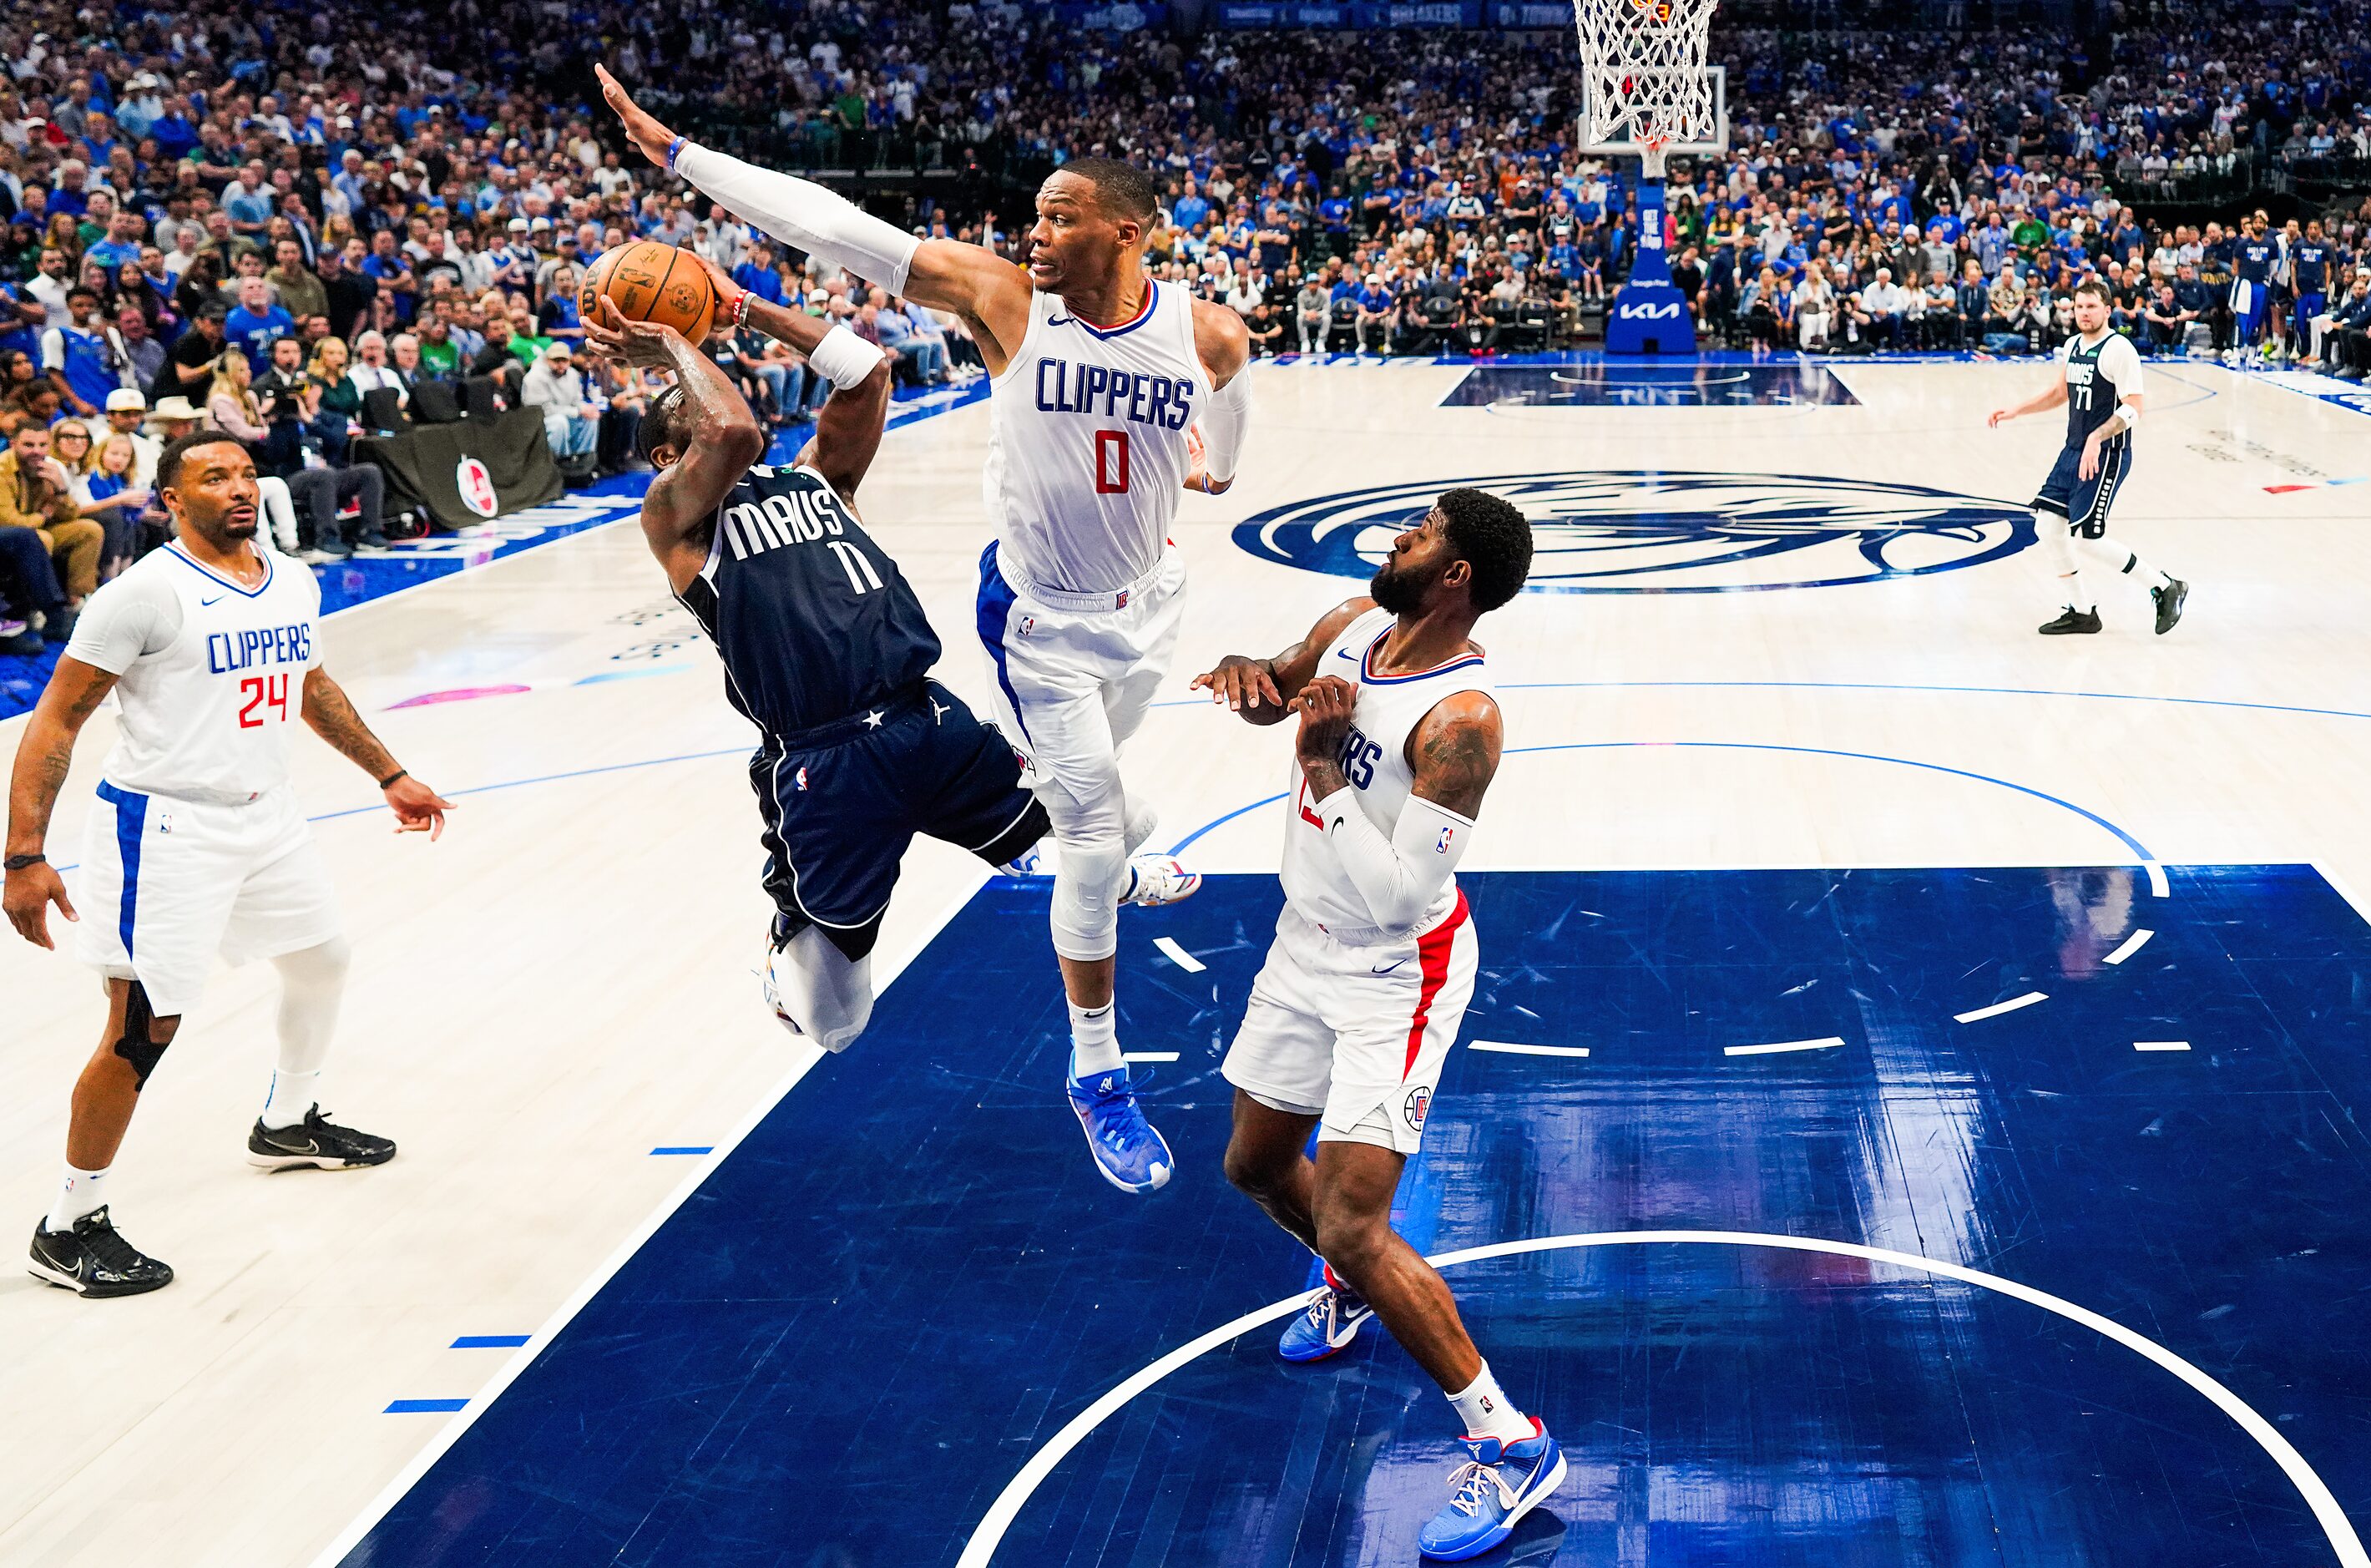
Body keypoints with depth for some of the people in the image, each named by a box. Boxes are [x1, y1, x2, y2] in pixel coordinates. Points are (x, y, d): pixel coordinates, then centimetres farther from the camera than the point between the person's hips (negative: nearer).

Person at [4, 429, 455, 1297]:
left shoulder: (294, 583, 6)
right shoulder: (147, 592, -16)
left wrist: (389, 775, 29)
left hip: (266, 816, 8)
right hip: (166, 829, -8)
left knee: (323, 960, 24)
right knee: (144, 1026, -9)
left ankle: (288, 1124, 49)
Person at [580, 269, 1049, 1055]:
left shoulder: (816, 475, 22)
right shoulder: (674, 511, 3)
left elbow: (870, 370, 13)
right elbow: (733, 432, -18)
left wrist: (742, 307, 16)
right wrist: (670, 347, -2)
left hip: (929, 719, 5)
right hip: (824, 761, -5)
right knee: (832, 1027, 3)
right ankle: (785, 957, 37)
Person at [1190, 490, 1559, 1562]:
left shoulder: (1461, 719, -29)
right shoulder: (1351, 628, -5)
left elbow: (1397, 894, -32)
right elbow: (1270, 696, 14)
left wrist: (1324, 763, -31)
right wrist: (1245, 672, -10)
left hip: (1398, 973, -8)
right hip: (1308, 943, 9)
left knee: (1351, 1224, -15)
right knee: (1256, 1167, 23)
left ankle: (1512, 1446, -2)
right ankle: (1353, 1291, 55)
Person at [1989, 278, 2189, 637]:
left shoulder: (2118, 349, -15)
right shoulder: (2072, 346, 11)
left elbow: (2133, 408, -20)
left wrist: (2097, 438, -32)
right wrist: (2015, 412, 17)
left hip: (2106, 456, -9)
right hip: (2073, 450, 9)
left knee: (2087, 538, -11)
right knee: (2048, 526, 5)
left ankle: (2165, 586, 3)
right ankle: (2082, 611, 18)